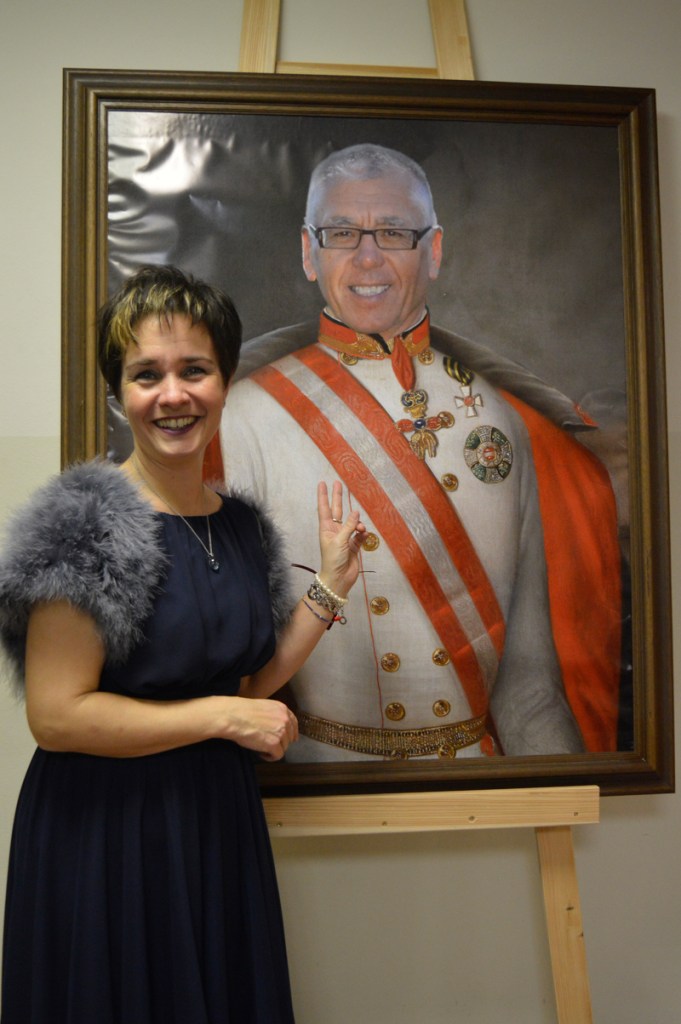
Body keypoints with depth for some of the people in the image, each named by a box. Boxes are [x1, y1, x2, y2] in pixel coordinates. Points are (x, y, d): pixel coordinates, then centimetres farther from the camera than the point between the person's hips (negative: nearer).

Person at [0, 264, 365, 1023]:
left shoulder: (243, 526, 5)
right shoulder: (86, 522, -16)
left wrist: (331, 584, 4)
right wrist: (223, 717, -17)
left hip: (219, 819, 7)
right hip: (105, 832, -6)